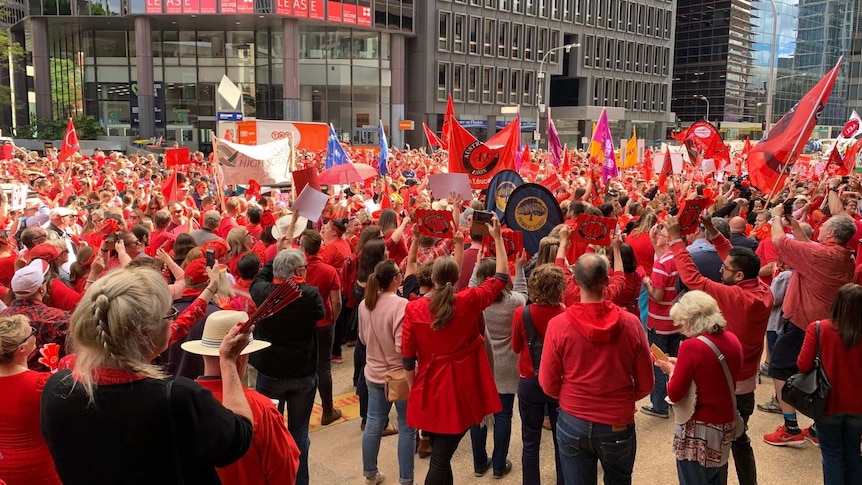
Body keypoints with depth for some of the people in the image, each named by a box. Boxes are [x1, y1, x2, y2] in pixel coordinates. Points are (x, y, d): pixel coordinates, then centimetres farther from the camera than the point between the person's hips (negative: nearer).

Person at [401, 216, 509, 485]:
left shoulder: (414, 307, -8)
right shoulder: (469, 301, -11)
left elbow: (408, 356, -2)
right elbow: (502, 276, 3)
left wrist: (413, 389, 12)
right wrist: (497, 237, 7)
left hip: (429, 390, 2)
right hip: (460, 389, -2)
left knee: (440, 454, 20)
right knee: (440, 459, 3)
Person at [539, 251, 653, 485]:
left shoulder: (558, 325, -16)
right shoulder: (630, 323, -14)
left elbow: (548, 384, -7)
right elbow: (645, 385, -4)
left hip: (573, 423, -1)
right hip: (619, 425, 1)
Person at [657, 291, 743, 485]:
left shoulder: (691, 346, -22)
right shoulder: (733, 341, -1)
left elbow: (674, 394, -17)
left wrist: (672, 370, 0)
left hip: (699, 430, -7)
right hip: (726, 425, 7)